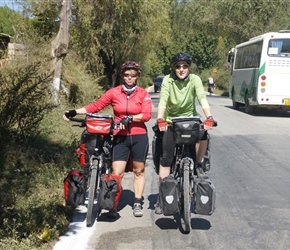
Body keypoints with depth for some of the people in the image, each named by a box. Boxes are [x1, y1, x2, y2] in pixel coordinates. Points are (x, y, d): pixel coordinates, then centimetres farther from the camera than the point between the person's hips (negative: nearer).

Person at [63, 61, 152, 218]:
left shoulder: (143, 94, 0)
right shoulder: (114, 93, 1)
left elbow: (146, 115, -9)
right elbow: (95, 106, -2)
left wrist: (129, 118, -21)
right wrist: (74, 112, -10)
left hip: (139, 137, 0)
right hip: (120, 137, 0)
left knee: (138, 171, 10)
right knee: (117, 173, -5)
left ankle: (137, 203, 21)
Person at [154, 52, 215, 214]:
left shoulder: (194, 79, -12)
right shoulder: (168, 80, -13)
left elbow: (203, 99, -26)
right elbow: (163, 100, -26)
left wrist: (209, 118, -43)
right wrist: (160, 119, -44)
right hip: (171, 121, -1)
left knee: (203, 135, -31)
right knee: (166, 158, -7)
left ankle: (198, 166, -6)